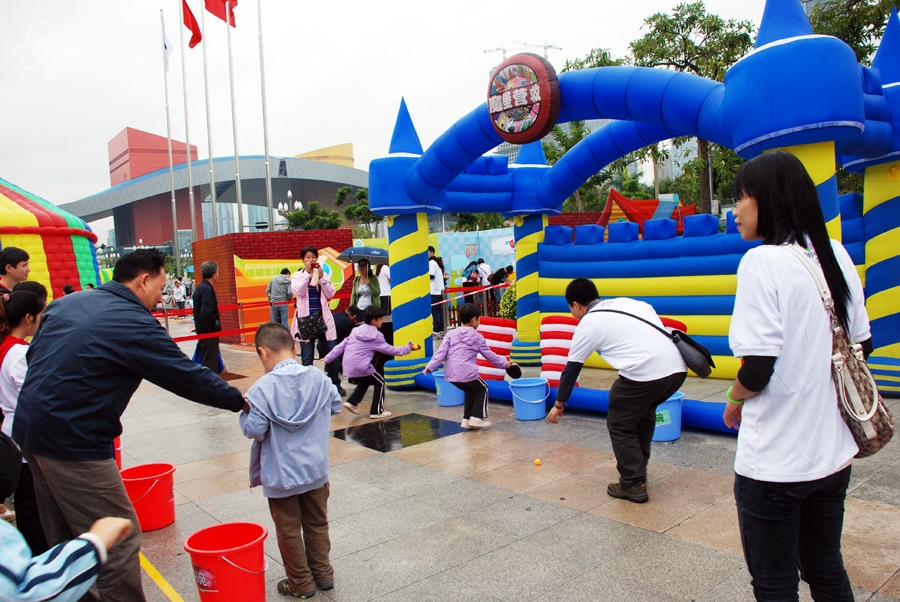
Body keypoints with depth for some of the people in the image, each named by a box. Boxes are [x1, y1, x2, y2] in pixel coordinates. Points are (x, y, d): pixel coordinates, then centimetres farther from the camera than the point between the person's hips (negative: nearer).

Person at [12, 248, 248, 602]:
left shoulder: (64, 303, 9)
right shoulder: (133, 323, -15)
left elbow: (33, 356, 17)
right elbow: (187, 377, -12)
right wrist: (240, 401, -1)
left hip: (29, 430, 9)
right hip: (72, 441, -9)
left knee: (64, 537, 23)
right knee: (119, 542, 0)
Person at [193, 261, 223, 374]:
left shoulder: (200, 288, 11)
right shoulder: (207, 290, -19)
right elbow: (207, 313, -30)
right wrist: (216, 325, -16)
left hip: (202, 331, 10)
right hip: (209, 332, -10)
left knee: (205, 362, 17)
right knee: (210, 365, -5)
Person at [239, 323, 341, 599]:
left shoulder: (263, 388, -20)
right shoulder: (318, 378, -5)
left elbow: (254, 430, -20)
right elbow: (336, 405, 8)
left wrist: (244, 411, -1)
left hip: (281, 476, -4)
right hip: (316, 470, 5)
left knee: (289, 530, 13)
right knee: (317, 524, 21)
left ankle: (301, 584, 26)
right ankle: (323, 573, 34)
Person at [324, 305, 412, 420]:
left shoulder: (356, 331, 12)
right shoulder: (376, 336, -5)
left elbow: (342, 345, 13)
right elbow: (390, 349, -1)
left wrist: (328, 358, 17)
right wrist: (407, 348, 10)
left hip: (348, 366, 7)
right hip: (360, 367, -7)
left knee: (365, 381, 31)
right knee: (380, 382, 12)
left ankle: (352, 402, 22)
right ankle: (377, 411, 11)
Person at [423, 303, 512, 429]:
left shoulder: (451, 334, 10)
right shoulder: (478, 337, 4)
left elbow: (441, 351, 1)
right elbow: (490, 355, 11)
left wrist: (431, 366, -1)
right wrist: (504, 364, 24)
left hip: (451, 374, 5)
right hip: (466, 373, -5)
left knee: (470, 391, 28)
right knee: (482, 388, 21)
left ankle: (467, 419, 27)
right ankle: (476, 418, 13)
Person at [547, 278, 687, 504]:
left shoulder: (587, 325, 7)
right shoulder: (626, 302, 23)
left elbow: (571, 368, 14)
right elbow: (656, 328, 20)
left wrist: (559, 404, 24)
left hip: (645, 373, -7)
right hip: (677, 367, 7)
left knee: (619, 425, 13)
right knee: (643, 412, 30)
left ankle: (633, 484, 12)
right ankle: (637, 466, 38)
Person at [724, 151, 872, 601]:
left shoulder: (762, 261, -18)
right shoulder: (837, 256, 4)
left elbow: (757, 368, -21)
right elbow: (861, 345, 11)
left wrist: (734, 400, -1)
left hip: (775, 462, -7)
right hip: (833, 451, 7)